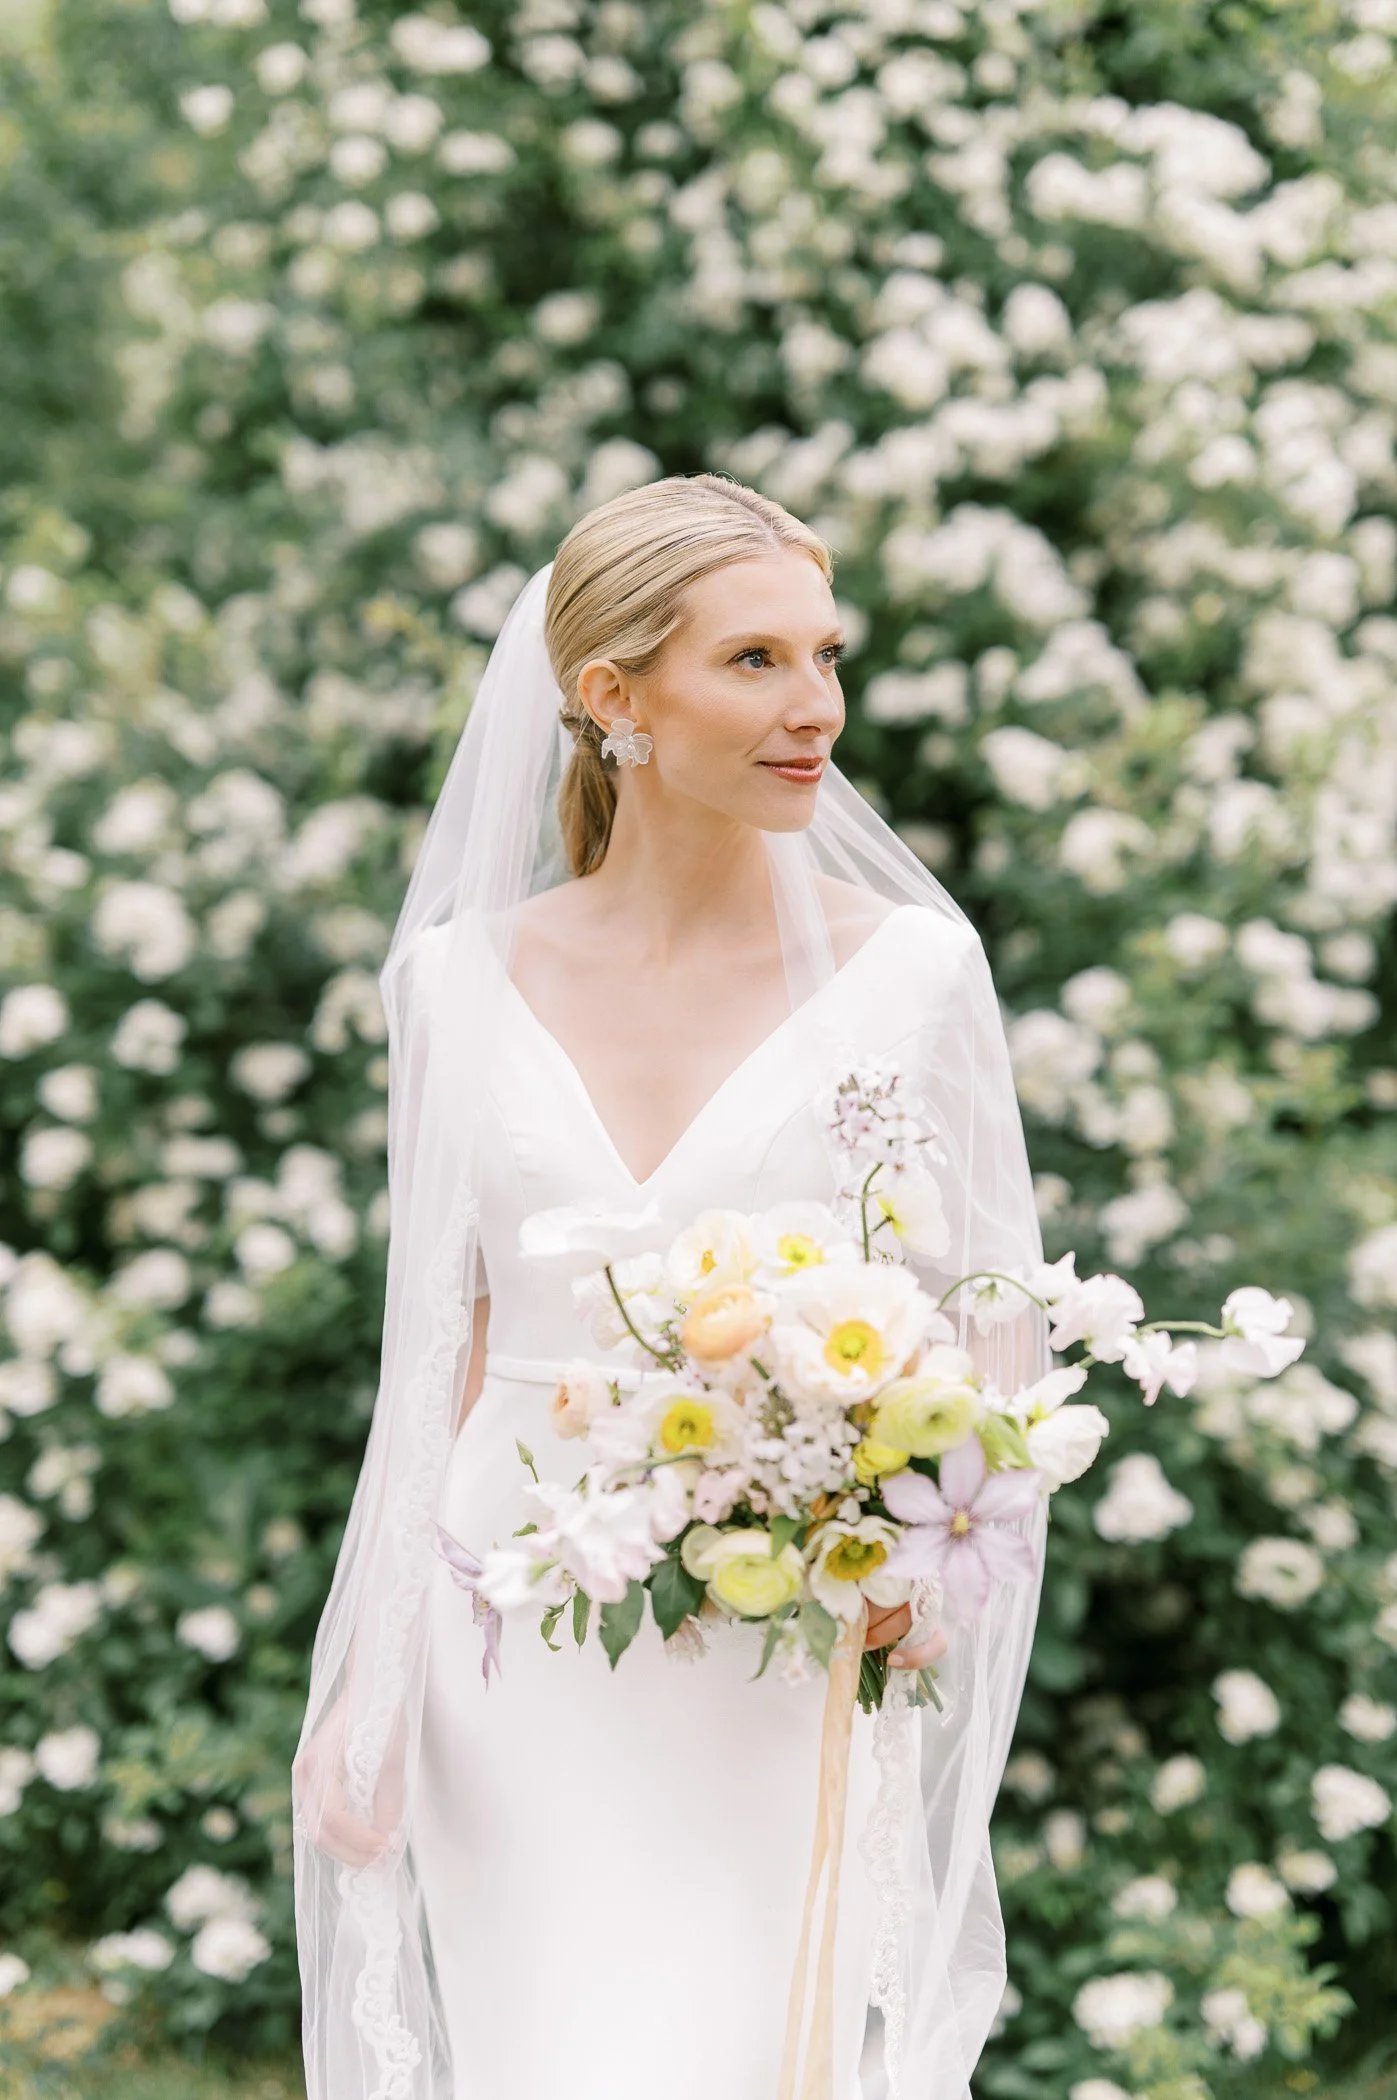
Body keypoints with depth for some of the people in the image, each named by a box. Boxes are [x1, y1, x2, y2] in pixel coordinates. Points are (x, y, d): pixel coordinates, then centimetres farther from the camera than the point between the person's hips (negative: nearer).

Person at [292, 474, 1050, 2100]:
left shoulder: (908, 966, -3)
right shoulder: (467, 980, 2)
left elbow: (998, 1326, 2)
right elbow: (441, 1350, 9)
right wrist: (372, 1685, 5)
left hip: (787, 1685, -2)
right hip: (526, 1672, 2)